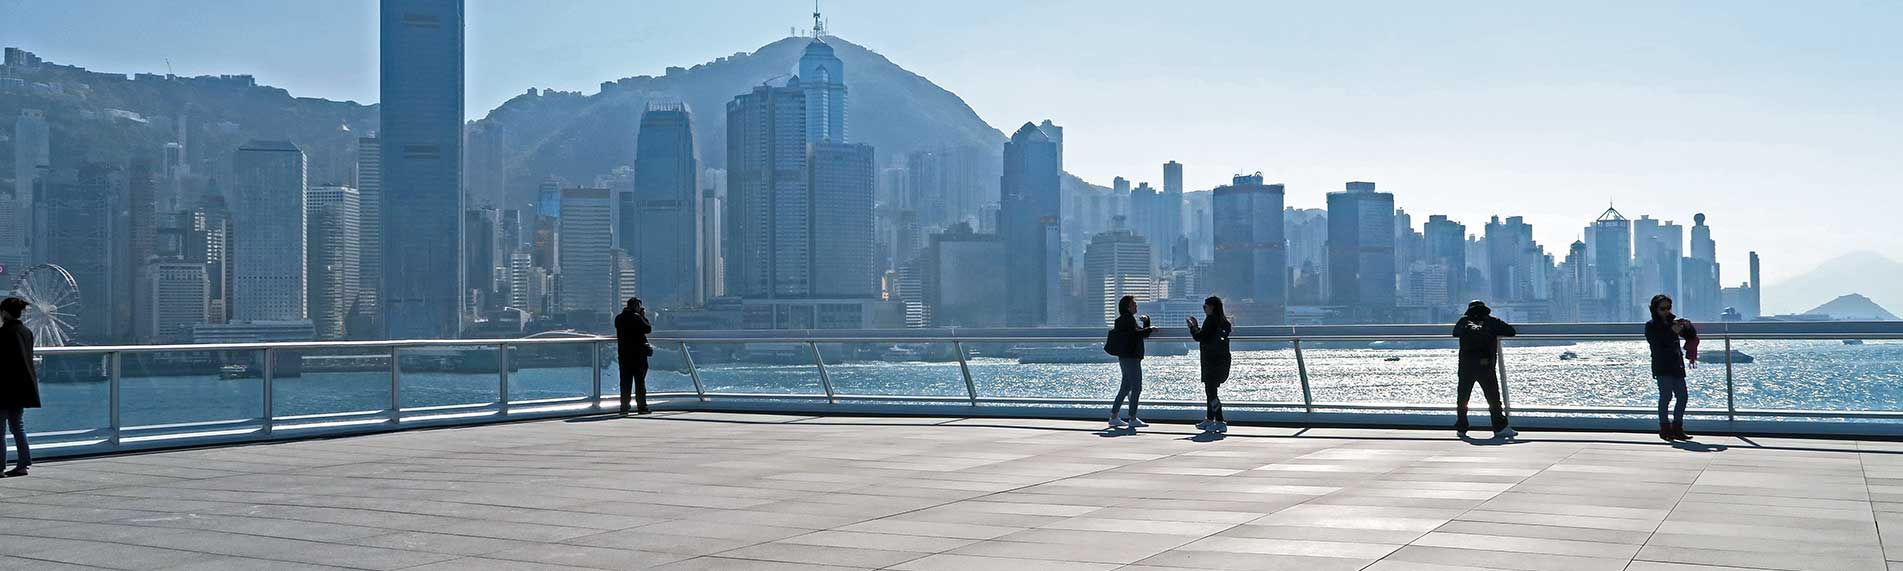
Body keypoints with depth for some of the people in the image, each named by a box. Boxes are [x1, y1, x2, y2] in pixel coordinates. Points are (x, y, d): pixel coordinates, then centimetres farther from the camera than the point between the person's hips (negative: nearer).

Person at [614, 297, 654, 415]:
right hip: (638, 353, -5)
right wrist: (644, 317, 3)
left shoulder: (619, 318, 8)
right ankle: (641, 407, 1)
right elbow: (648, 329, -8)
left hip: (623, 353, 5)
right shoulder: (636, 317, -11)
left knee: (625, 382, 7)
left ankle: (624, 407, 4)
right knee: (640, 381, 1)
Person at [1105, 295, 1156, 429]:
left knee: (1125, 388, 13)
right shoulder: (1126, 319, -11)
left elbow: (1142, 332, 25)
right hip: (1130, 358, -10)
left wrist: (1146, 321, 9)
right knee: (1137, 388, -9)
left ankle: (1114, 417, 15)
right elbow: (1135, 333, -25)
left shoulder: (1130, 319, 20)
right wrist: (1150, 329, -17)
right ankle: (1133, 419, -8)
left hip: (1125, 358, 10)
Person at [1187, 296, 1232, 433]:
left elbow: (1200, 337, -16)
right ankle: (1209, 419, 26)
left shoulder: (1211, 320, -14)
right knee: (1210, 390, 18)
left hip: (1213, 360, -10)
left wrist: (1192, 327, 1)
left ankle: (1221, 422, -13)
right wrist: (1196, 326, 23)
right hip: (1222, 359, 10)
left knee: (1210, 390, -9)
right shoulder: (1223, 321, 15)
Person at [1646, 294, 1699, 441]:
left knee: (1682, 396, 2)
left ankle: (1677, 429, 9)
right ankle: (1664, 428, -11)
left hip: (1676, 366, 6)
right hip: (1662, 367, -6)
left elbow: (1691, 337, 15)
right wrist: (1672, 332, -27)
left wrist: (1688, 327, -6)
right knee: (1666, 395, -15)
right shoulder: (1651, 326, -1)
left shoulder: (1673, 322, 15)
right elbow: (1656, 343, -17)